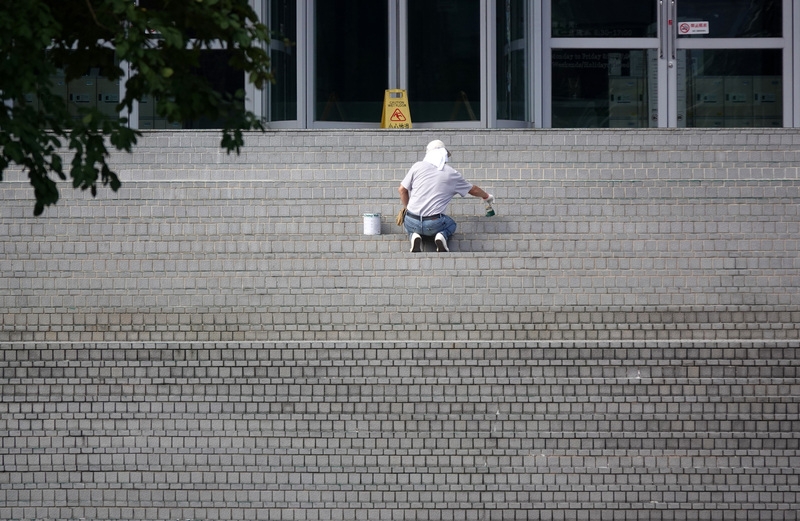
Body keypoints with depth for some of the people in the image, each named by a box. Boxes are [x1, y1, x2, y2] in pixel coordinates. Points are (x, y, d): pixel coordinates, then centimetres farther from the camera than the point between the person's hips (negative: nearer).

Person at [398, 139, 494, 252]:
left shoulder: (418, 166, 4)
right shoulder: (452, 174, 6)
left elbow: (402, 190, 5)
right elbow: (473, 190, 20)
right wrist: (487, 196, 42)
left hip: (413, 222, 0)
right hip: (434, 224, 0)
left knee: (409, 225, 37)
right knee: (451, 225, 33)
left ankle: (414, 236, 1)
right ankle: (441, 235, -2)